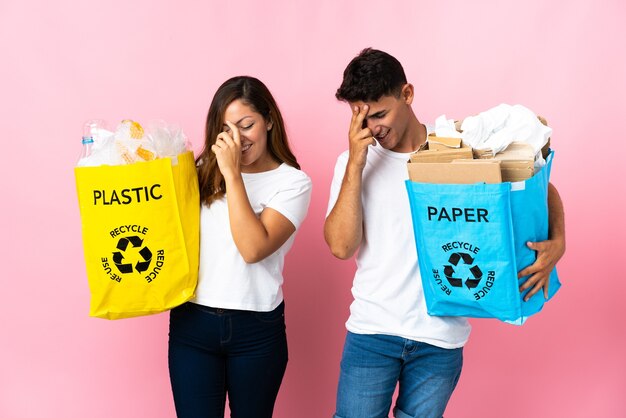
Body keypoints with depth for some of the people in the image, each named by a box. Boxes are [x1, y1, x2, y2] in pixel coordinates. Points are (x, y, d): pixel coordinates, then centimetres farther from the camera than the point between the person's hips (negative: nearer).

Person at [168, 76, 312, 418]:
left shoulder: (293, 182, -4)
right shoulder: (203, 171, 6)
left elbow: (254, 248, -17)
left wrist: (232, 175, -16)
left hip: (256, 329, -2)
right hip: (192, 322, 2)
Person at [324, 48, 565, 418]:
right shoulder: (353, 161, 0)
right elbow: (340, 246, -11)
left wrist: (556, 242, -13)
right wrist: (356, 163, -17)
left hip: (441, 337, 0)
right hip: (372, 331, 1)